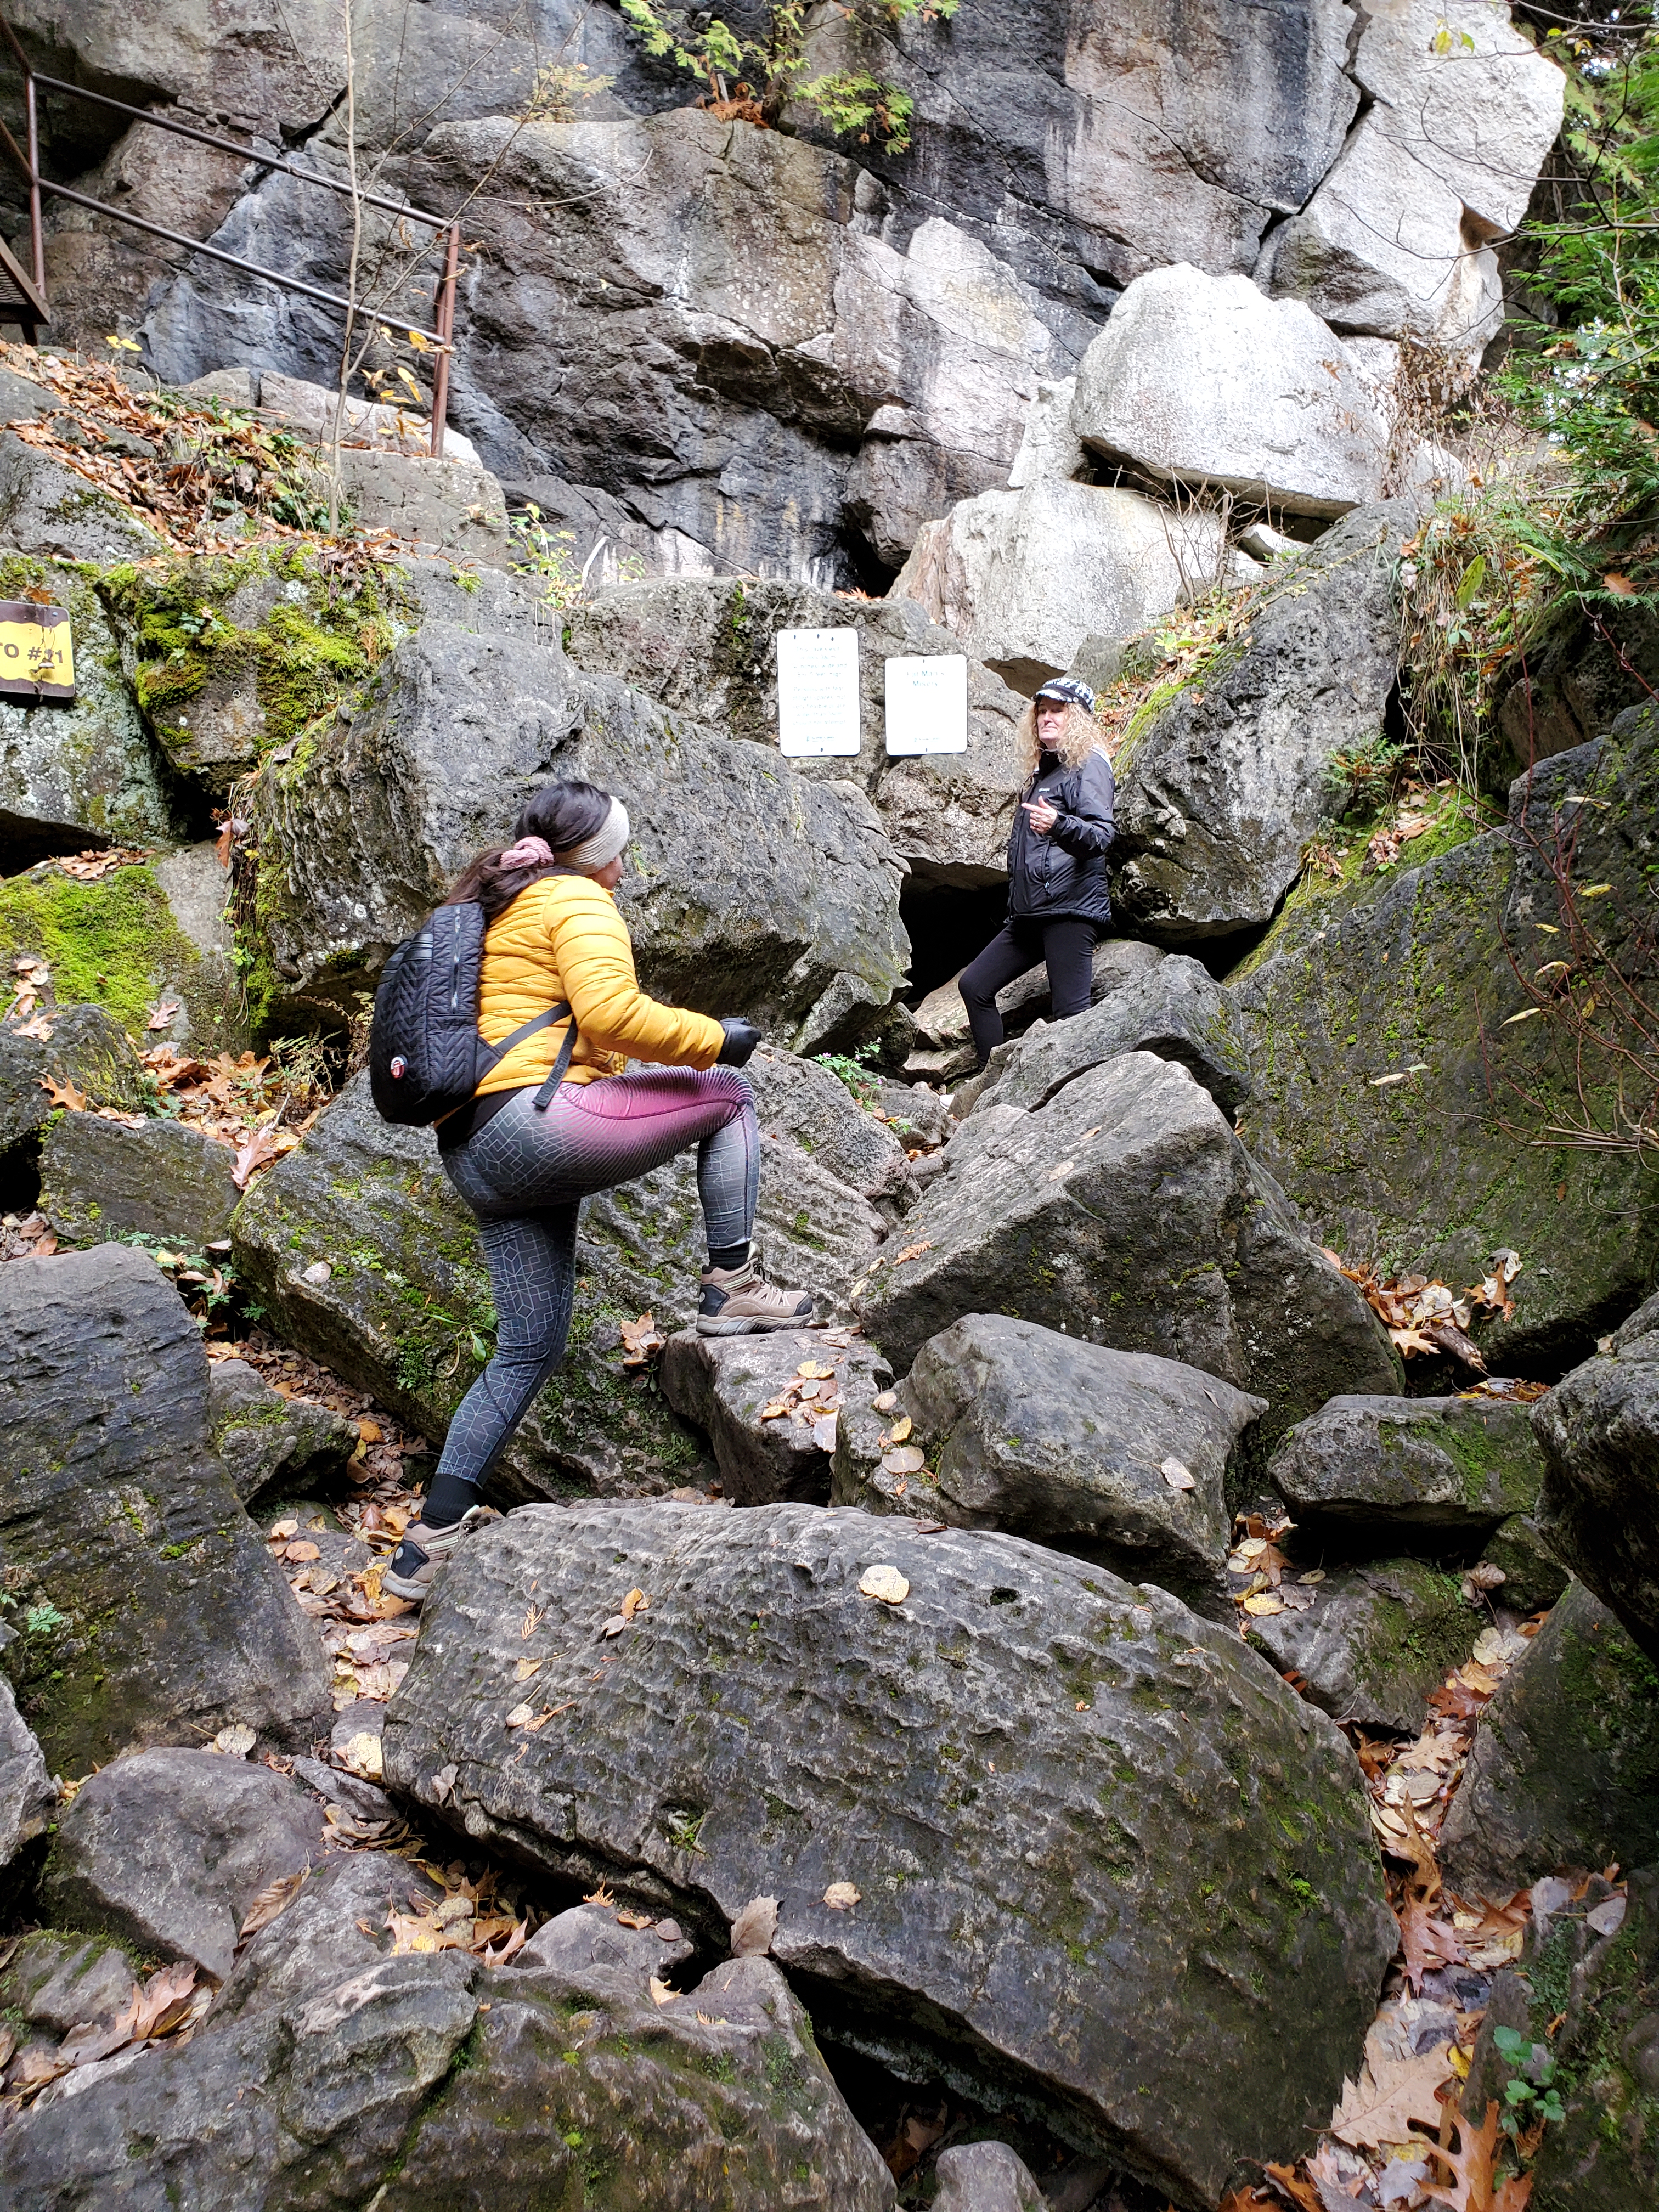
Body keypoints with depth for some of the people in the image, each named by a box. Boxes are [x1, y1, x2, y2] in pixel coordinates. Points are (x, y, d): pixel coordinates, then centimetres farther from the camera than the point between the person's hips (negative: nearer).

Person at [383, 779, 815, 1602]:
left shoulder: (490, 913, 29)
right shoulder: (578, 901, -1)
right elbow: (610, 1010, -18)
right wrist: (715, 1039, -6)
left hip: (472, 1157, 9)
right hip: (534, 1121, -9)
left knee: (528, 1349, 13)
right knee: (727, 1094, 6)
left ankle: (431, 1538, 13)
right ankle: (732, 1287, 2)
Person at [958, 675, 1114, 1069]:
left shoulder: (1089, 765, -4)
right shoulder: (1041, 770, 23)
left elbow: (1102, 835, -17)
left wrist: (1059, 824, -36)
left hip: (1070, 911, -10)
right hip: (1029, 915, 10)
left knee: (1071, 1014, -14)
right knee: (974, 985, 8)